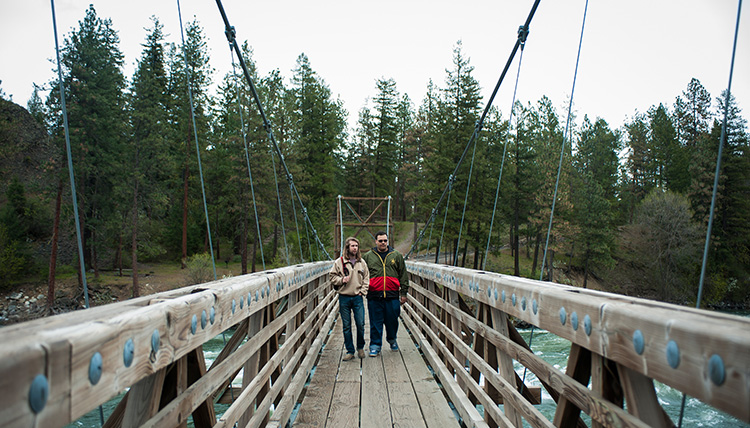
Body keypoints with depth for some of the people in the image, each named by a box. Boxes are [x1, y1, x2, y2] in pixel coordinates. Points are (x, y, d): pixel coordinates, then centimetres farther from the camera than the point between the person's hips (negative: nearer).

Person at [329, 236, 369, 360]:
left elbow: (366, 278, 13)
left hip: (358, 298, 1)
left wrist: (363, 291, 3)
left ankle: (360, 347, 23)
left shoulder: (362, 262, 7)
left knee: (360, 324, 1)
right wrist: (342, 280, -14)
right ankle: (350, 351, 15)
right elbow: (332, 277, 3)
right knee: (346, 326, 4)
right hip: (344, 298, -1)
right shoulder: (339, 262, -1)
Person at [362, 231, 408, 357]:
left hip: (392, 295, 1)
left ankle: (392, 339, 34)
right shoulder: (368, 256, 7)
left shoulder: (396, 255, 8)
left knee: (392, 320, 9)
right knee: (375, 322, 3)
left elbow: (403, 275, 10)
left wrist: (404, 293, 6)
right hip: (374, 296, 0)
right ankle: (375, 345, 14)